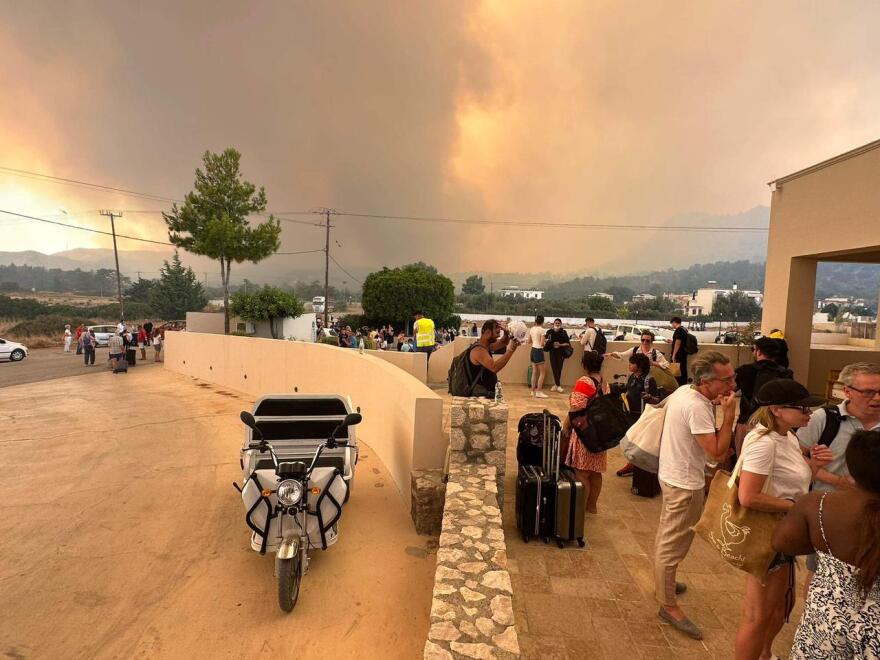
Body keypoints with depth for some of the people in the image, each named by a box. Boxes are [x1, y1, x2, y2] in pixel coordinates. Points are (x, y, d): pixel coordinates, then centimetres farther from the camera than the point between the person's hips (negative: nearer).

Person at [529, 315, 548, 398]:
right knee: (542, 372, 1)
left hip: (533, 350, 7)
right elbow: (542, 343, -17)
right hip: (539, 351, -7)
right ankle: (539, 392, -2)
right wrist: (545, 344, 3)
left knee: (534, 372, 14)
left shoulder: (532, 329, 7)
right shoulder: (541, 330, -13)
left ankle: (533, 391, 17)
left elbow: (529, 342, 13)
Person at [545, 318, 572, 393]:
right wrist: (545, 341, -14)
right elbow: (545, 341, 8)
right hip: (552, 352, 2)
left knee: (559, 368, -1)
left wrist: (560, 345, -18)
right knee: (554, 368, 1)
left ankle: (557, 385, 11)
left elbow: (568, 343, -3)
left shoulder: (563, 332, -3)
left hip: (561, 353, -2)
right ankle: (558, 385, 10)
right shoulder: (550, 332, 1)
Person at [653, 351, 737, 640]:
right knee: (674, 543, 3)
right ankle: (668, 605, 18)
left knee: (667, 536, 26)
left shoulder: (684, 391, 0)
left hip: (672, 474, 10)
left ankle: (663, 581, 46)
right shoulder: (696, 407, -29)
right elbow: (718, 451, -28)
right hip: (685, 483, -10)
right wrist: (729, 414, -26)